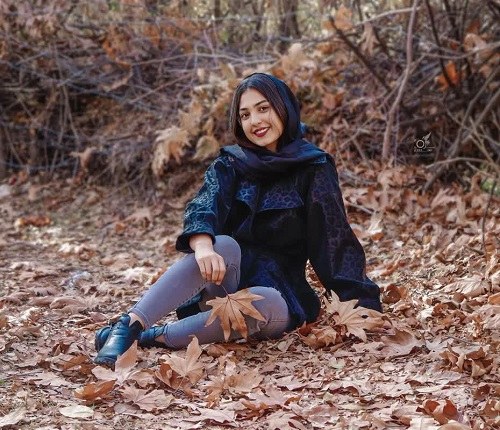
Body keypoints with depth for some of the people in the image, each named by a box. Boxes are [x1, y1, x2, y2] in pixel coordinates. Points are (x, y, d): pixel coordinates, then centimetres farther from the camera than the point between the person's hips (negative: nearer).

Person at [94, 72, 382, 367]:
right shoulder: (230, 164, 5)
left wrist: (365, 306, -15)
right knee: (223, 246, -33)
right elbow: (202, 209, -14)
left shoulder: (314, 168, 0)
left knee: (259, 305, -38)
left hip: (278, 295, -1)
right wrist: (203, 246, -38)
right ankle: (129, 327, -44)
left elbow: (335, 238, -5)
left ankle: (153, 338, -32)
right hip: (227, 279, 1)